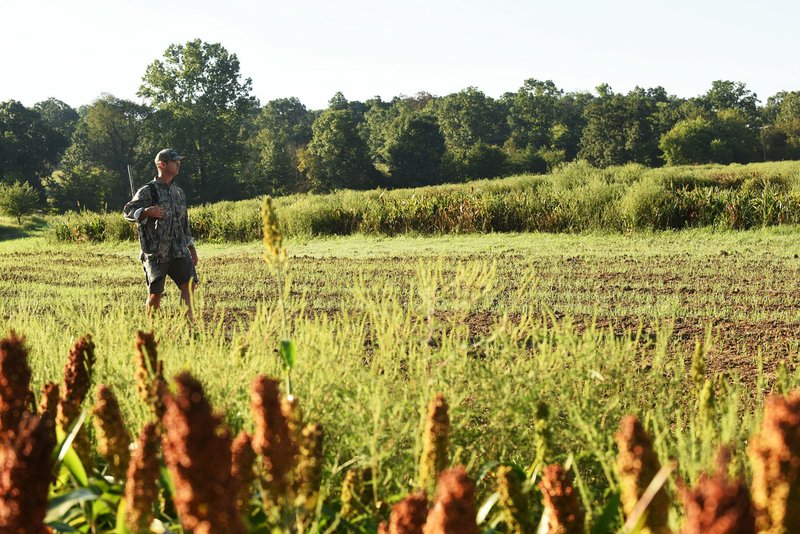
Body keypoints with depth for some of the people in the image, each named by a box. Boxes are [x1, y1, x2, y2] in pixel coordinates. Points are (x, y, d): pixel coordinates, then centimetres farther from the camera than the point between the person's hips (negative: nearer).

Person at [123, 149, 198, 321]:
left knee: (188, 284, -10)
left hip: (179, 251, 5)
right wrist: (147, 212, -33)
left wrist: (191, 247, 21)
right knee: (155, 294, 0)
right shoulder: (147, 191, -6)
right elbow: (128, 211, -15)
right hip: (156, 253, -5)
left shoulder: (179, 192, 15)